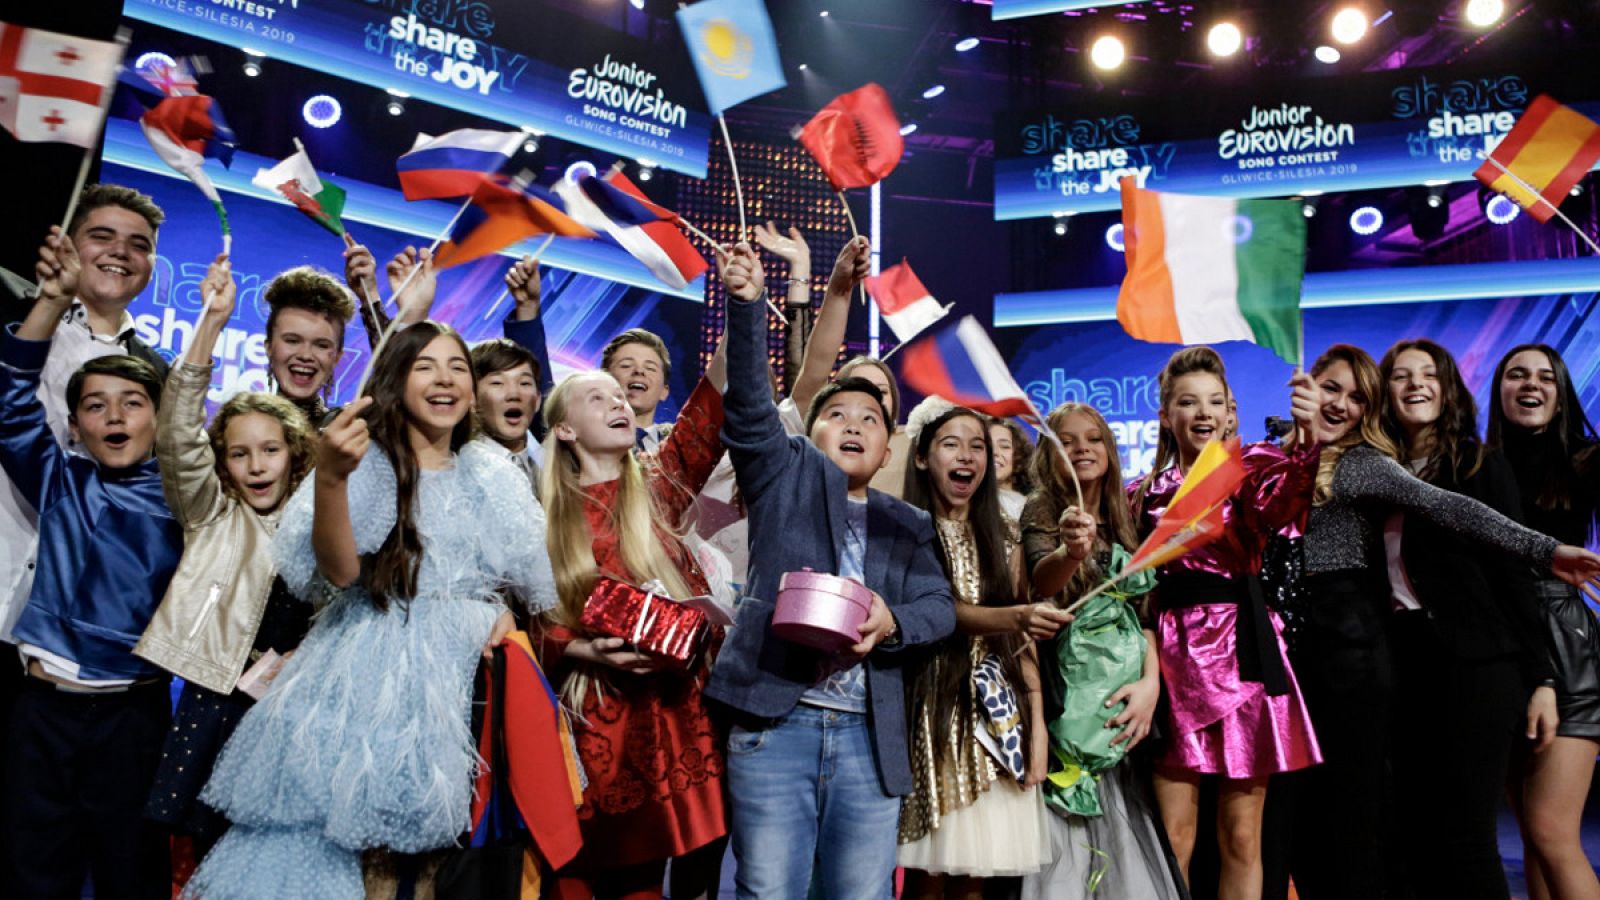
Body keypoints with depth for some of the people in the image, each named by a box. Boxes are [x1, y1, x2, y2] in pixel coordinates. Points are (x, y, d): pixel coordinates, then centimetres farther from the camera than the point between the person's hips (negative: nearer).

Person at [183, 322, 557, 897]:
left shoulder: (490, 475, 9)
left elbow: (524, 570, 18)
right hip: (369, 669, -3)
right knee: (321, 836, -4)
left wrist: (505, 607, -3)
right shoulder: (369, 461, -4)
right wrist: (330, 478, -34)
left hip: (458, 675, 4)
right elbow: (339, 572, -19)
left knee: (418, 849, 6)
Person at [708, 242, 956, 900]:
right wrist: (748, 304, -18)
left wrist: (892, 620, -17)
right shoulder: (786, 475, 10)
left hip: (870, 735, 3)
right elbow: (749, 406, -5)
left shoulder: (908, 526, 16)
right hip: (775, 722, -2)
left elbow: (940, 606, 5)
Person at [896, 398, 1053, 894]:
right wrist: (1009, 618, -32)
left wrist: (1038, 724, 3)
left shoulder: (1002, 534, 12)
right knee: (928, 870, -2)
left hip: (996, 708, 4)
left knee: (975, 871, 5)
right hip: (932, 707, -3)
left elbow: (1022, 637, 10)